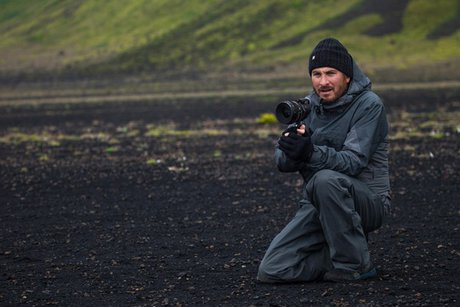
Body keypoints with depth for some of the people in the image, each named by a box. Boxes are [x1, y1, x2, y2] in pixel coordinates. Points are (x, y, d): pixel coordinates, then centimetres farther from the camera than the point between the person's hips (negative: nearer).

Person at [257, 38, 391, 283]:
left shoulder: (369, 104, -11)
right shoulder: (308, 106, 6)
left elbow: (353, 162, -23)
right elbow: (281, 162, -1)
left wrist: (311, 153, -41)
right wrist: (291, 149, -26)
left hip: (367, 202, -5)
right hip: (319, 204, 5)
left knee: (326, 180, -38)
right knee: (271, 271, -12)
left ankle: (354, 265, -20)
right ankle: (342, 254, 10)